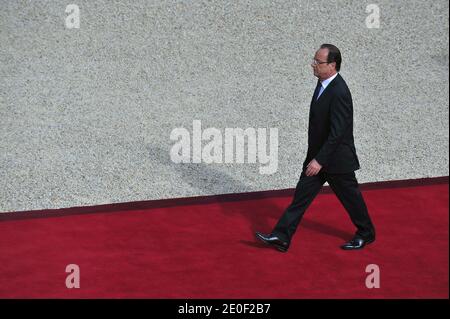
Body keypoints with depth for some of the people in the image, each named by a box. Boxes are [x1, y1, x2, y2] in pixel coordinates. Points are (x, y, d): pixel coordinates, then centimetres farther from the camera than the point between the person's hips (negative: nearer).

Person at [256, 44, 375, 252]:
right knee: (302, 194, 6)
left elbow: (337, 133, -27)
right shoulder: (323, 83, 3)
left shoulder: (339, 92, -26)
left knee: (350, 196, 10)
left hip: (336, 158, -9)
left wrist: (319, 160, -26)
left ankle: (366, 234, 31)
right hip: (318, 155, 9)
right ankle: (281, 237, 7)